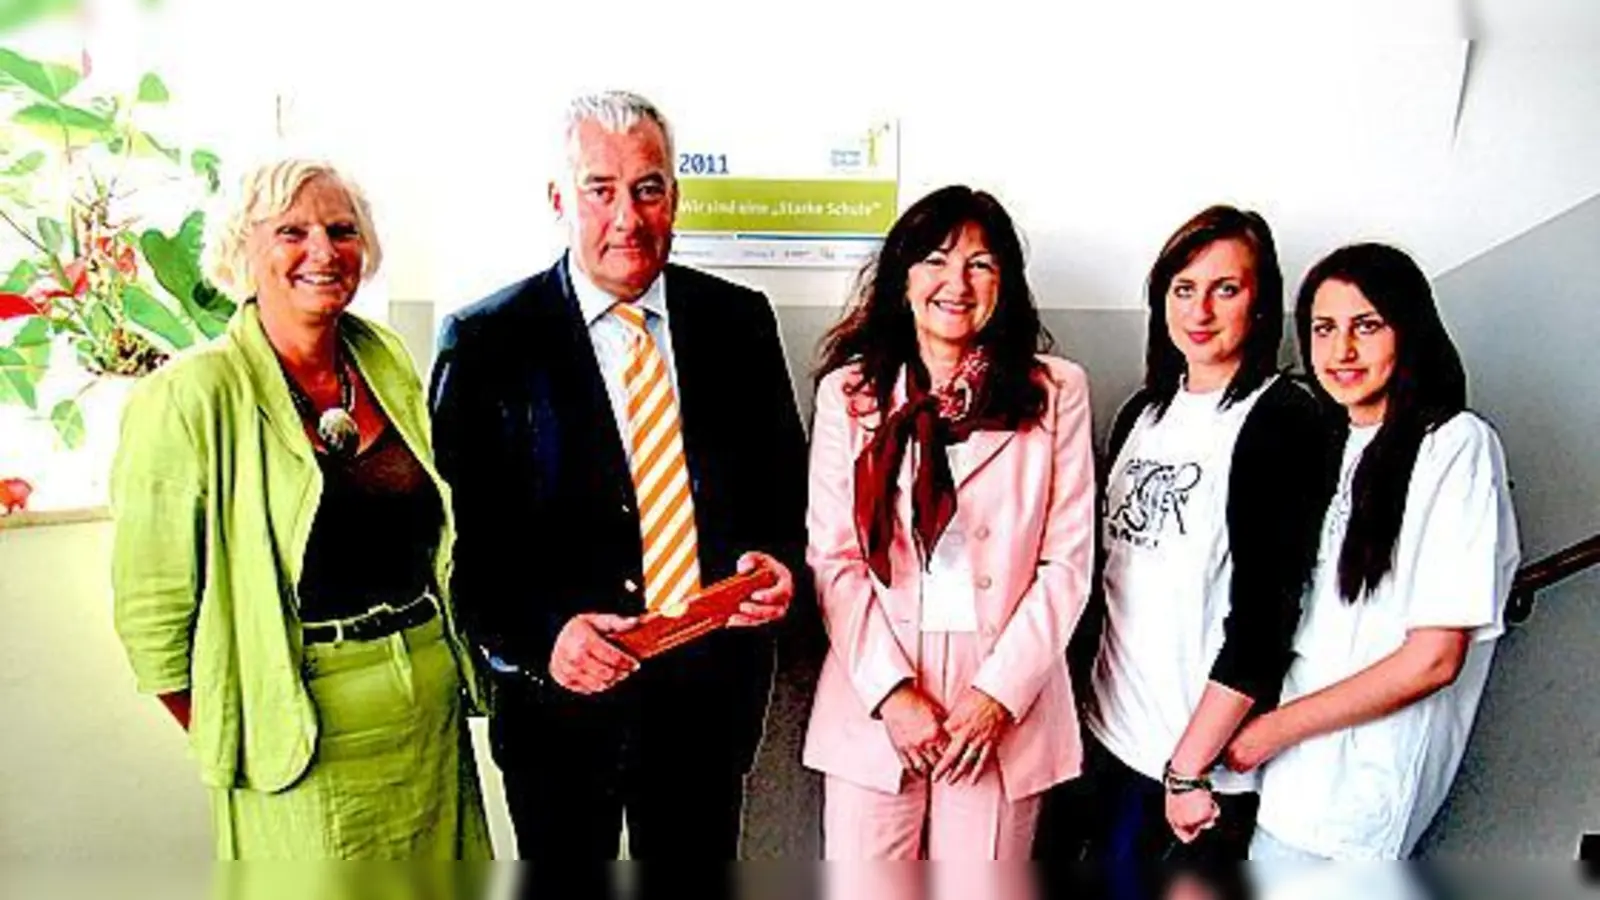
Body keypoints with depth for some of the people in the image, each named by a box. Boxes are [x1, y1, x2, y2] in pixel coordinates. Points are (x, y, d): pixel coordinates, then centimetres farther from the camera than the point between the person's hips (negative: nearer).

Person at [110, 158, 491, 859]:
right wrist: (235, 746, -4)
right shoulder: (189, 398, -13)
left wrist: (449, 666, 11)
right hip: (309, 740, -5)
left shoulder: (390, 362, 3)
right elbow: (153, 614, -9)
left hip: (434, 711, 5)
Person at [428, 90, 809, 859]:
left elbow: (783, 473, 9)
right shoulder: (485, 341, -8)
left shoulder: (739, 320, 1)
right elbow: (460, 529, -8)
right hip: (560, 690, -2)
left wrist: (777, 560, -10)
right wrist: (536, 640, -21)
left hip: (712, 685, 3)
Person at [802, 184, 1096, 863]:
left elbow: (1066, 562, 1)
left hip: (1004, 701, 0)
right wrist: (892, 691, -9)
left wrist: (1000, 692, -7)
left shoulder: (1055, 393, 2)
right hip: (873, 694, 0)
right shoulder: (849, 391, 2)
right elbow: (833, 557, 0)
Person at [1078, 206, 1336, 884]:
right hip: (1114, 729, 6)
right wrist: (1085, 701, 10)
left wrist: (1189, 768, -16)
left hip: (1207, 754, -6)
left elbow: (1264, 614, -17)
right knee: (1115, 880, 17)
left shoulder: (1282, 421, -12)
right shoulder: (1143, 411, 7)